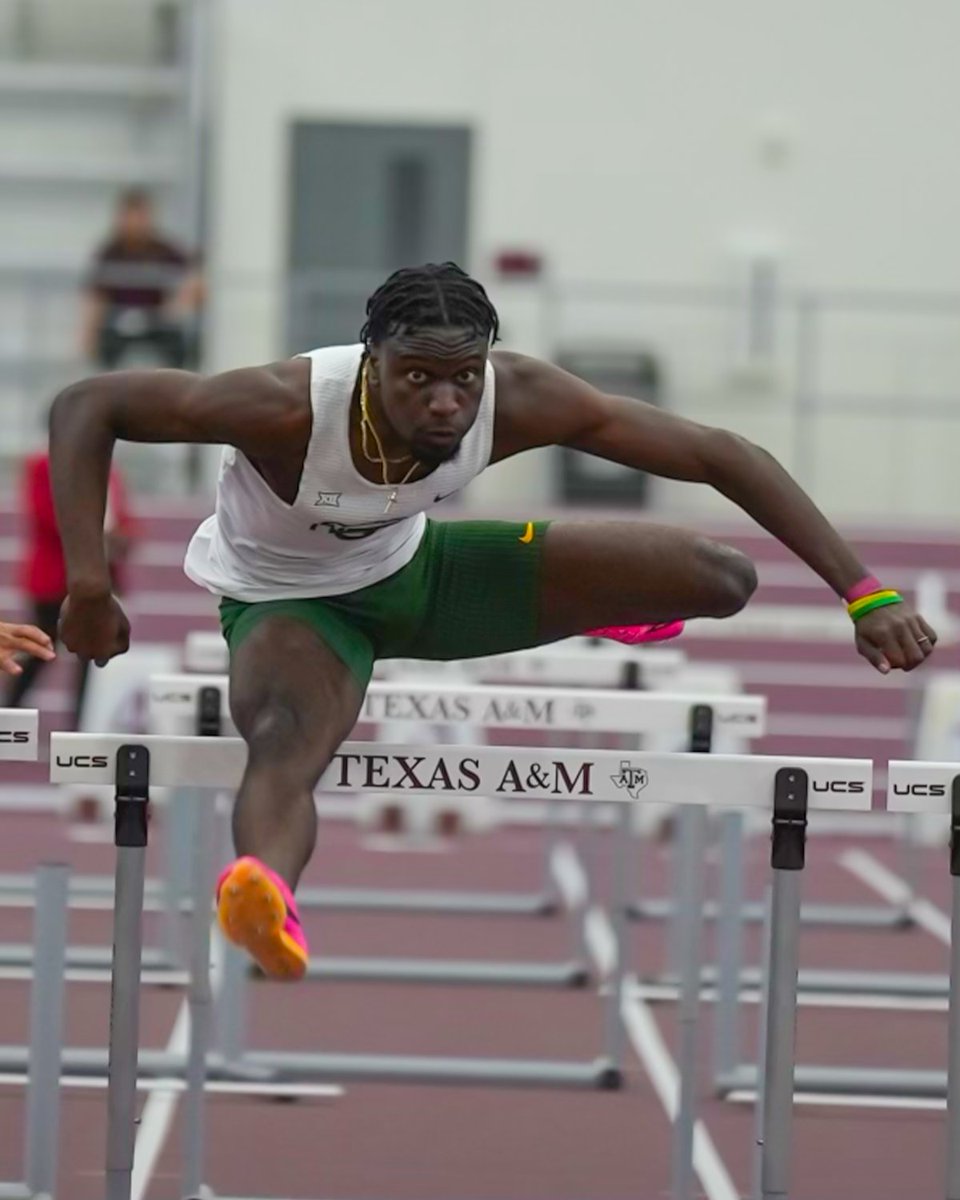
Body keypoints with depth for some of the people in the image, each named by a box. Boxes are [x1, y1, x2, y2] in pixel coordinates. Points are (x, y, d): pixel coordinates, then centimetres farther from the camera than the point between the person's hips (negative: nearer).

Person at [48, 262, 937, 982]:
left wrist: (864, 595, -30)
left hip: (418, 566, 4)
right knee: (287, 742, -42)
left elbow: (718, 455, -24)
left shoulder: (519, 399, -29)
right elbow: (85, 408, -33)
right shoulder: (291, 406, -38)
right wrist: (88, 586, -42)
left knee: (723, 580, -5)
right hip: (289, 600, -4)